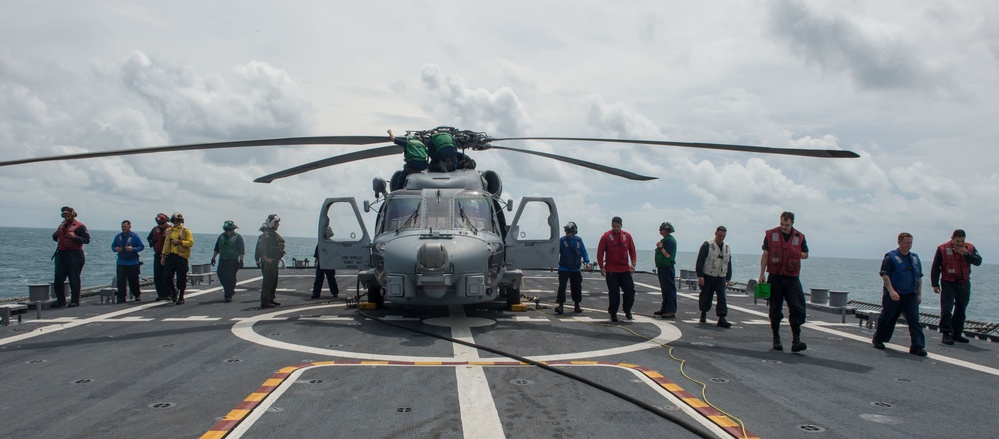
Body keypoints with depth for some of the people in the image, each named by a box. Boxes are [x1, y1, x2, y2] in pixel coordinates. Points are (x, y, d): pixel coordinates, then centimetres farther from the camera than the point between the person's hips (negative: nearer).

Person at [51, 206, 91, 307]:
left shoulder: (79, 226, -5)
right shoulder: (62, 225, 19)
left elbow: (87, 240, -12)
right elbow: (56, 238, 29)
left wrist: (74, 237, -23)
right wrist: (55, 234, 6)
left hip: (74, 254, -7)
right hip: (61, 253, 7)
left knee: (74, 278, -4)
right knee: (58, 278, 4)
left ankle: (75, 300, 2)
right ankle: (60, 300, 11)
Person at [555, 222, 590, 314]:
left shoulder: (579, 240, 2)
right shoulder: (561, 240, -4)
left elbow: (583, 251, 9)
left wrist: (587, 262, -3)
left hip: (576, 269, 3)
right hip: (564, 269, -3)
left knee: (576, 287, 10)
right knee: (562, 286, -12)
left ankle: (577, 306, 25)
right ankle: (560, 305, -10)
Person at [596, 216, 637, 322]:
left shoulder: (627, 236, 5)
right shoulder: (606, 237, -4)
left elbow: (632, 250, 11)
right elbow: (600, 253, -2)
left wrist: (633, 263, -2)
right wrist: (602, 267, -8)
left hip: (625, 270, 3)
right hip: (611, 270, -3)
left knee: (630, 290, 3)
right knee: (613, 292, -2)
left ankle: (627, 310, 23)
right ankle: (613, 313, 10)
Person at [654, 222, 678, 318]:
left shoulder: (670, 240, -15)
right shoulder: (664, 240, 17)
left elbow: (667, 255, -23)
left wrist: (661, 247, -13)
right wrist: (659, 247, 5)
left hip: (667, 268, -11)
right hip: (662, 267, 11)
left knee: (670, 289, -8)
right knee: (664, 289, 15)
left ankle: (671, 311, -8)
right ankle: (664, 309, 23)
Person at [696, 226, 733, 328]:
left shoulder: (727, 248, 11)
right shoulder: (707, 245, -7)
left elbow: (729, 264, 20)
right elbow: (700, 261, -10)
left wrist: (728, 277, 16)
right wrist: (700, 276, -16)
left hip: (721, 278, 4)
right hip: (707, 276, -4)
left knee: (722, 297, -8)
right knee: (706, 296, 6)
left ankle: (722, 318, -12)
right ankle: (703, 313, 30)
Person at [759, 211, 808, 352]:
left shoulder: (799, 237, 4)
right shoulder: (771, 235, 1)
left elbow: (805, 254, 16)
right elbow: (765, 255, 4)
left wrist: (795, 255, -6)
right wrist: (762, 274, 1)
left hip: (792, 279, 1)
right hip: (775, 277, 0)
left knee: (797, 309, -10)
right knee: (775, 310, 6)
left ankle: (796, 340, -8)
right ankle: (776, 339, 17)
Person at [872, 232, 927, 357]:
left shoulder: (915, 258, 14)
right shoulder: (891, 257, -5)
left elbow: (919, 277, 19)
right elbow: (885, 275, -11)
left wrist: (919, 294, 14)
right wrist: (891, 291, -21)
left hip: (911, 296, 5)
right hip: (893, 296, -5)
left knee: (914, 321, -4)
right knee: (887, 318, 6)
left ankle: (917, 346, -5)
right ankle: (877, 340, 24)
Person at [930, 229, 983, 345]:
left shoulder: (970, 248, 3)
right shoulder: (943, 249, -6)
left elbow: (978, 261, -8)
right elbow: (935, 267, -3)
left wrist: (965, 254, -20)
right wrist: (935, 284, -6)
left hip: (964, 284, 4)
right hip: (948, 283, -4)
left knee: (961, 310, 10)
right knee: (946, 309, -9)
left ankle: (957, 333, 20)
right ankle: (946, 334, -8)